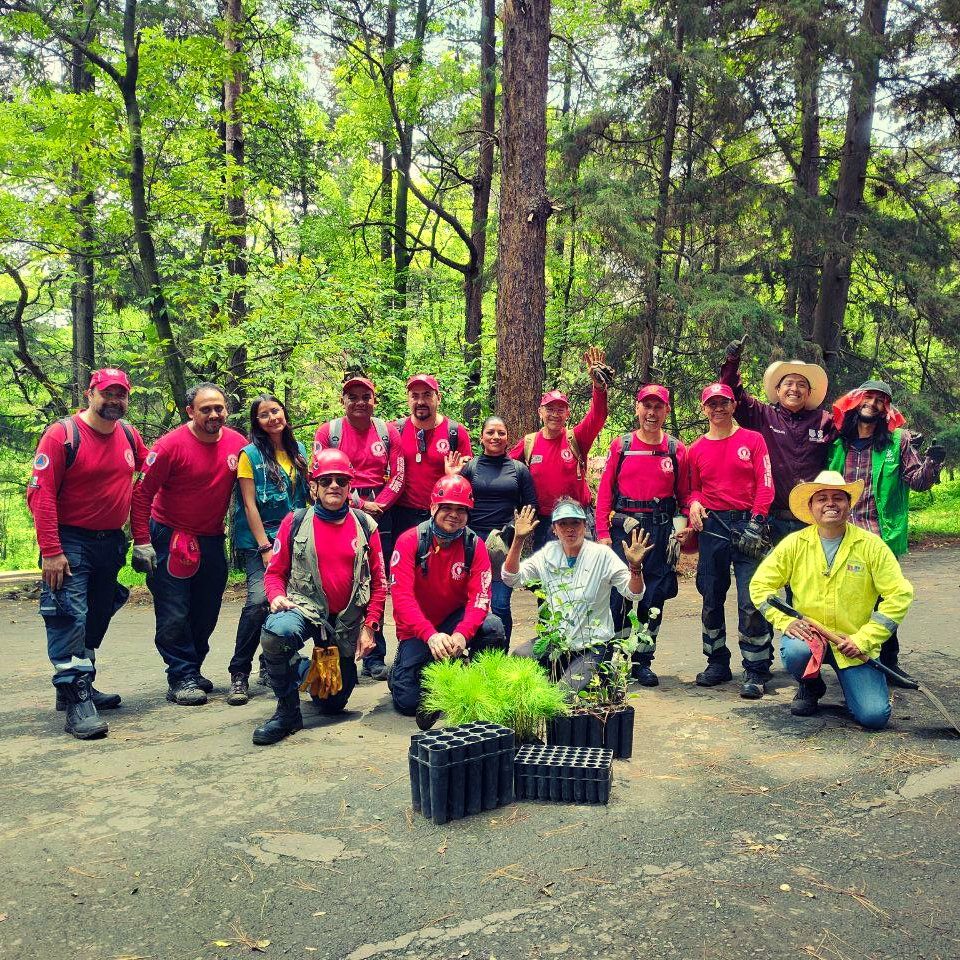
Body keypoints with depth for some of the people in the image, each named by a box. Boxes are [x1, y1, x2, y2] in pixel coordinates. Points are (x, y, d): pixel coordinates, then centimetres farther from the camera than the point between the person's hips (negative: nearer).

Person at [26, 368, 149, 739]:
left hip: (112, 542, 6)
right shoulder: (62, 434, -13)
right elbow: (40, 494, -16)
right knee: (69, 618, -12)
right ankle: (77, 703, -9)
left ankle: (80, 686, 30)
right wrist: (50, 551, -21)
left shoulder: (129, 435, 4)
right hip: (70, 542, -6)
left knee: (97, 619, 15)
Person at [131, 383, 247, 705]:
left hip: (212, 539, 5)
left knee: (206, 614, 13)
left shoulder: (238, 444, -4)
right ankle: (181, 678, 8)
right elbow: (142, 494, -14)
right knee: (174, 615, -3)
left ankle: (192, 670, 30)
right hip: (170, 537, -5)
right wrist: (142, 543, -18)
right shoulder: (170, 445, -16)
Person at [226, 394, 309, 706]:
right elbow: (249, 504, -7)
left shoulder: (298, 449, 9)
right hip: (257, 538, -5)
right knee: (259, 598, -20)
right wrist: (265, 547, -13)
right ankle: (239, 673, -10)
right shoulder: (251, 454, -4)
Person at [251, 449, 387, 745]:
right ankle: (287, 711, -15)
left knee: (333, 704, 10)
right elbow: (275, 571, 2)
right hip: (304, 608, -2)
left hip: (348, 621, 2)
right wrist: (277, 596, -19)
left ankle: (317, 670, 48)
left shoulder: (365, 525, 2)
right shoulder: (295, 522, -1)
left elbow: (378, 581, 5)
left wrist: (369, 626, -2)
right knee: (277, 632, -39)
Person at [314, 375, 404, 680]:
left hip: (379, 513, 2)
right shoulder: (328, 431, 3)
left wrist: (378, 505, -9)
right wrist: (359, 504, -8)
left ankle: (375, 658, 13)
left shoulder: (388, 432, 8)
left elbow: (398, 476, 5)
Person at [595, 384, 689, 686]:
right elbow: (605, 490, 3)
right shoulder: (621, 446, 4)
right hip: (623, 527, -1)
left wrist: (681, 528, -4)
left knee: (654, 598, 6)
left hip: (661, 530, 1)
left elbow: (684, 494, 10)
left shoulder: (677, 450, 6)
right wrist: (603, 532, -4)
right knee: (619, 594, -2)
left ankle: (643, 661, 18)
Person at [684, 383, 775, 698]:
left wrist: (756, 523, -12)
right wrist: (695, 504, -6)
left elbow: (765, 485, -2)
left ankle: (755, 672, 0)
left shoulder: (752, 440, 4)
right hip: (712, 526, 4)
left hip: (747, 523, -3)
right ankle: (717, 664, 21)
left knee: (751, 600, -8)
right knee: (711, 598, 8)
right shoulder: (696, 449, 12)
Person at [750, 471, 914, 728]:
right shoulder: (794, 544, -3)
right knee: (794, 652, -34)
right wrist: (785, 621, -15)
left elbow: (900, 595, -7)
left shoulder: (871, 546, -6)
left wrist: (864, 639, -14)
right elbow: (760, 585, 0)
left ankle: (850, 681, 19)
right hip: (808, 633, 1)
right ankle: (810, 687, 3)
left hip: (855, 645, -1)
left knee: (874, 716, -17)